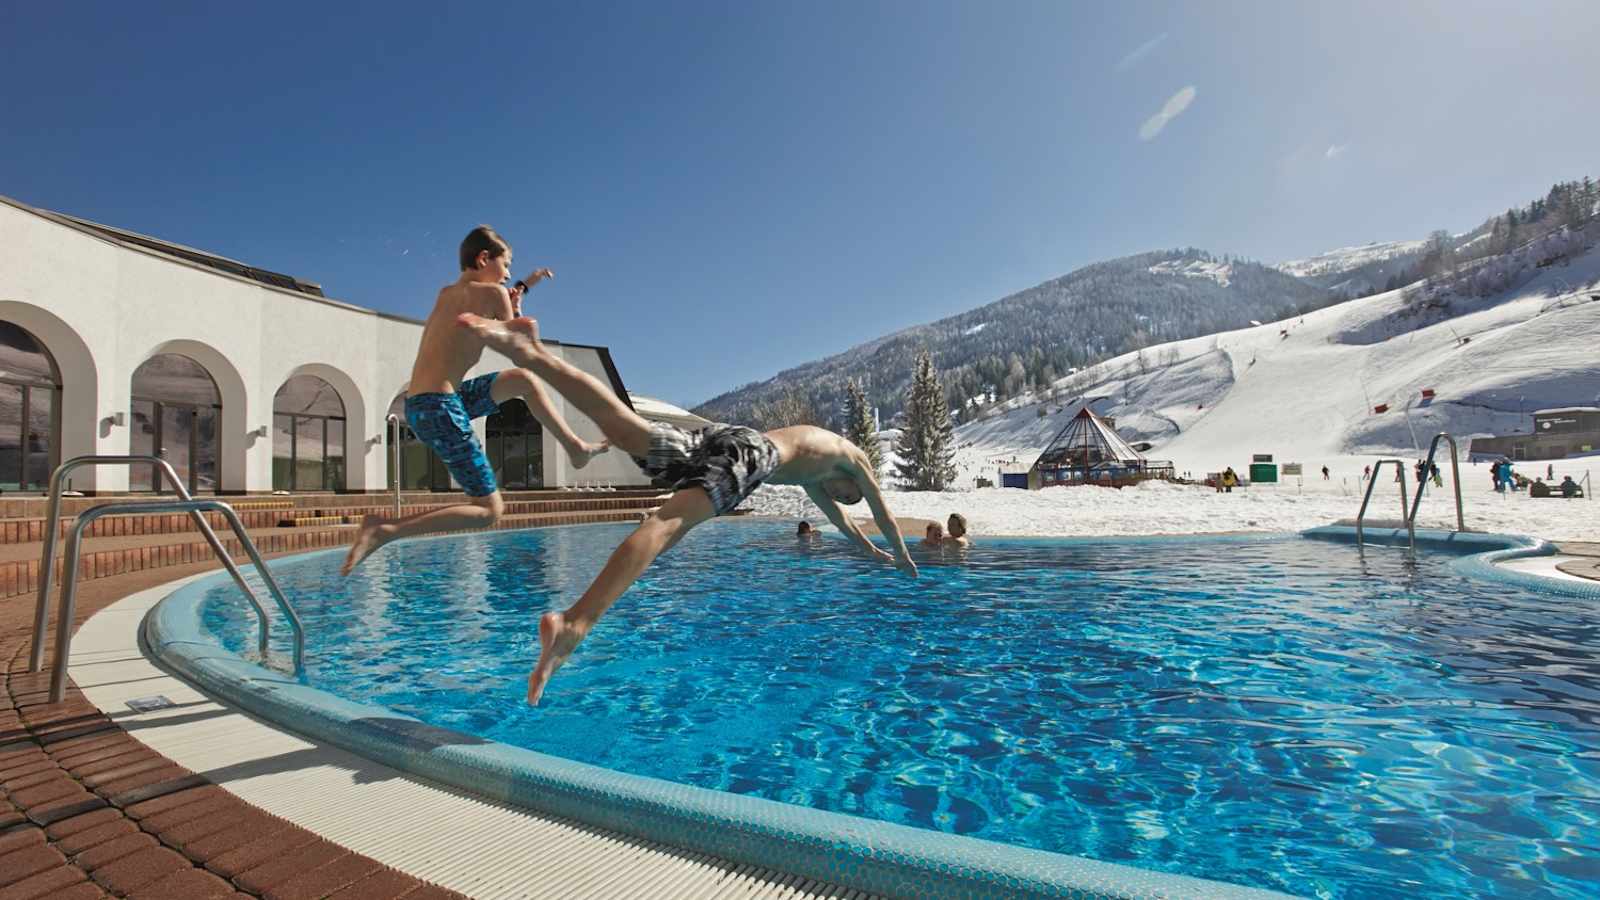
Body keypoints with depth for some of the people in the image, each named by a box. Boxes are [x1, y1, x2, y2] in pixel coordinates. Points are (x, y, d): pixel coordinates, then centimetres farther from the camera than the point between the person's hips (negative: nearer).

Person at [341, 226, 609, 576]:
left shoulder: (445, 294, 16)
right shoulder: (492, 293, -7)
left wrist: (524, 285, 38)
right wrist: (516, 311, 15)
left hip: (419, 405, 9)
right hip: (441, 408, -9)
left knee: (523, 380, 23)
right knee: (489, 511, -3)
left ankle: (576, 447, 28)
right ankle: (384, 530, -10)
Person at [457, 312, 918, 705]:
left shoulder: (811, 473, 48)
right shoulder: (854, 456, 32)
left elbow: (832, 511, 62)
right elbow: (884, 516, 40)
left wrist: (869, 549, 75)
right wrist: (902, 556, 59)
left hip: (719, 437, 7)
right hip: (750, 452, -7)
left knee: (624, 428, -13)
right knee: (668, 522, -29)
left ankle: (533, 352, -29)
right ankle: (574, 622, -47)